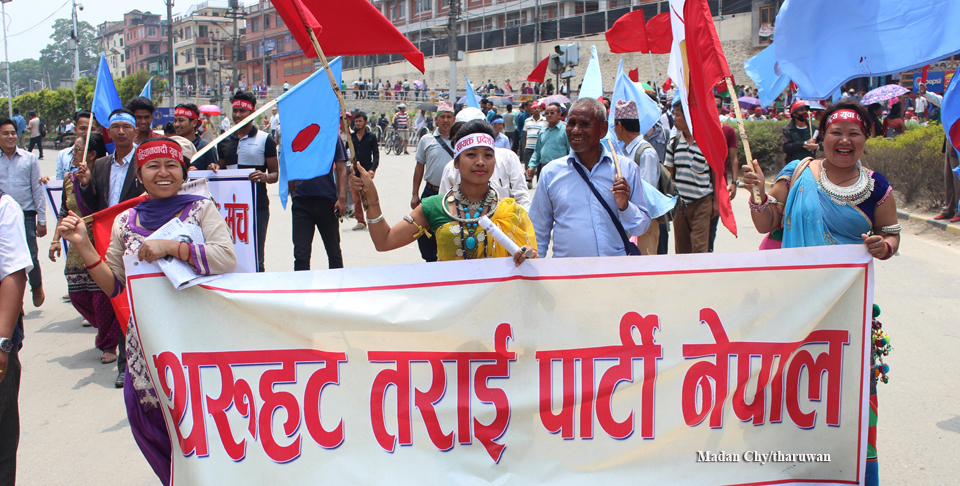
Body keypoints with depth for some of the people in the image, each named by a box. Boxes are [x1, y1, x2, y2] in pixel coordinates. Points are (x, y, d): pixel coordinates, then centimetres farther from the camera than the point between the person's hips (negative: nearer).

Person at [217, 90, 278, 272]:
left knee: (255, 259, -2)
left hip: (257, 206, -4)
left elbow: (275, 174, 0)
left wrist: (265, 177, -22)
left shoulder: (265, 140, 2)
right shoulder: (225, 141, 14)